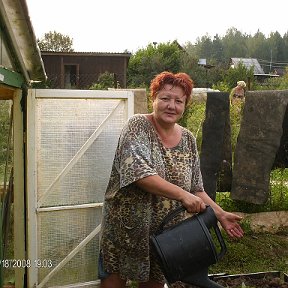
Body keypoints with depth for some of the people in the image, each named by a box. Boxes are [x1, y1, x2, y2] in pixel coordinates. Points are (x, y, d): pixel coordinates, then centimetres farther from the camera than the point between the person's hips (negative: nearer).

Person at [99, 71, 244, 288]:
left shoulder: (188, 139, 3)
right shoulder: (138, 126, -12)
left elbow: (195, 188, 10)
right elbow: (139, 173, -26)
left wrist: (220, 214, 3)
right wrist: (182, 194, -28)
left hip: (166, 232, 5)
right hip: (126, 227, -4)